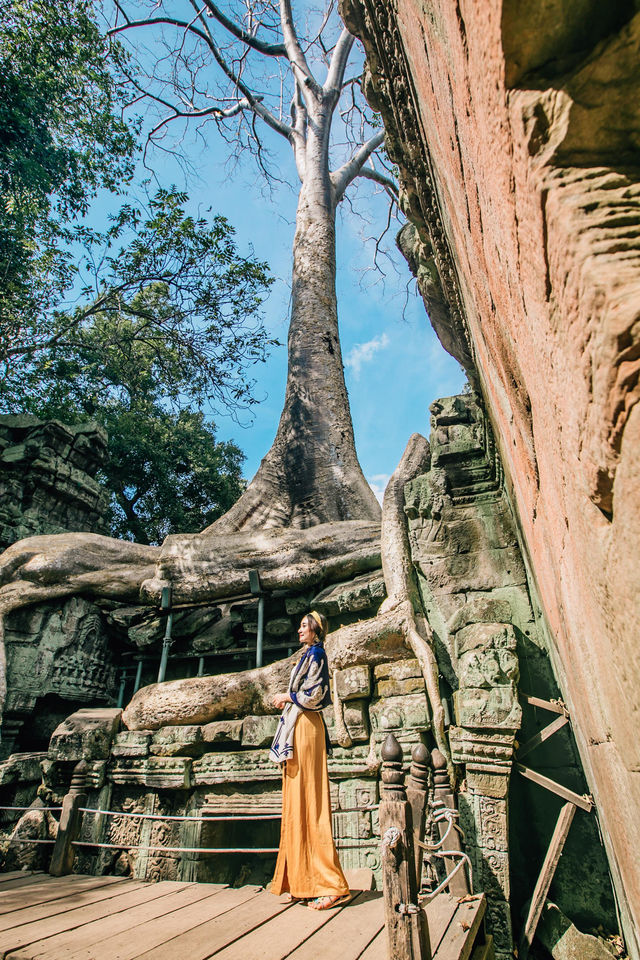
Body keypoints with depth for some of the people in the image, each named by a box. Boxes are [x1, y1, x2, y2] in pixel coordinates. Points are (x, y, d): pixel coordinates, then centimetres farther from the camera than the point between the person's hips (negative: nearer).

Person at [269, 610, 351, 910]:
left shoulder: (315, 654, -9)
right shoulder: (310, 655, 19)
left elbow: (313, 694, -18)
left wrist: (287, 697, -6)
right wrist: (288, 700, 13)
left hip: (305, 728, -10)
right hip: (298, 727, 10)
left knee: (307, 801, -9)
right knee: (298, 804, 10)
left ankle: (331, 885, -5)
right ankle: (303, 882, 17)